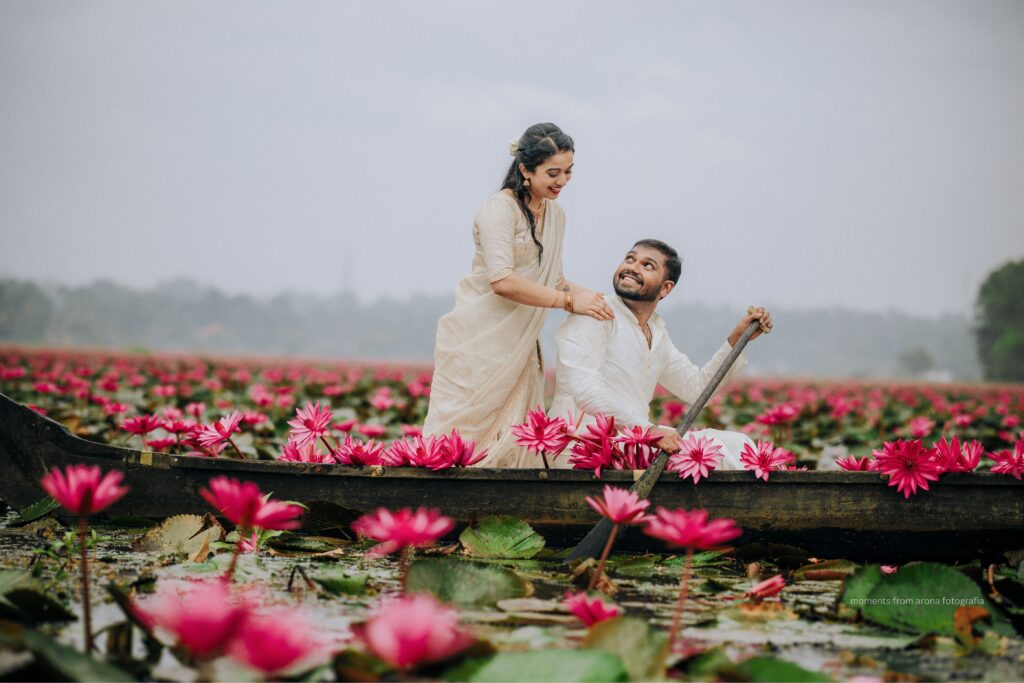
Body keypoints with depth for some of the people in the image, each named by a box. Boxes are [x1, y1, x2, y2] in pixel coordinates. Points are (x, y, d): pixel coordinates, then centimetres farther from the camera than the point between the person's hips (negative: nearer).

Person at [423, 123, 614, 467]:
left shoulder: (555, 215, 11)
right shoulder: (500, 208, -14)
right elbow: (502, 281, -25)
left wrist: (580, 292, -3)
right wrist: (568, 301, -24)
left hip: (520, 347, 8)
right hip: (478, 342, -8)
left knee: (512, 447, 5)